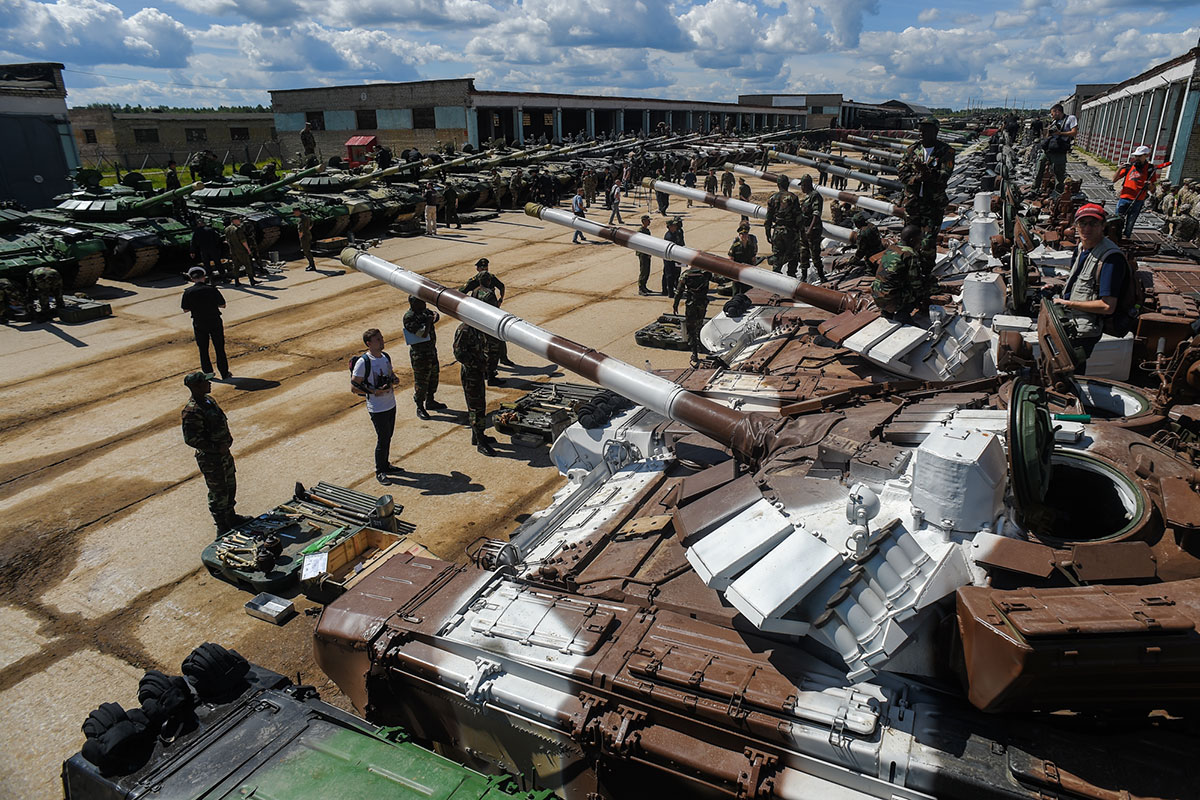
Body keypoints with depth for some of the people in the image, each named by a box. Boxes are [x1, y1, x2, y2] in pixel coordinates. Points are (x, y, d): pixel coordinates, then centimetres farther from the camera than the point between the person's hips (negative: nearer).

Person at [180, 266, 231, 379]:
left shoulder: (188, 292, -7)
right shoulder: (211, 289, -11)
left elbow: (186, 309, 0)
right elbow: (222, 305, -6)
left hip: (199, 324, 1)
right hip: (215, 322, -1)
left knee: (203, 350, 15)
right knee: (219, 349, 9)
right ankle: (224, 374, 13)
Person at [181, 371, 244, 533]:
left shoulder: (209, 400, 4)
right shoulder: (192, 412, -26)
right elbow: (191, 439, -26)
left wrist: (228, 437, 5)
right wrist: (216, 448, -23)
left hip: (224, 452, 9)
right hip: (210, 459, -9)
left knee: (230, 486, 23)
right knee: (218, 493, 4)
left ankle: (231, 517, 42)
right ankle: (223, 529, 19)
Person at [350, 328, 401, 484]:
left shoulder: (386, 356, 5)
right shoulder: (363, 362, -18)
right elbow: (354, 387, -17)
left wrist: (394, 379, -2)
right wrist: (374, 392, -24)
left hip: (391, 404, 7)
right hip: (377, 408, -7)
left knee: (388, 436, 17)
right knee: (383, 439, -1)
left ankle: (385, 466, 34)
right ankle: (379, 472, 15)